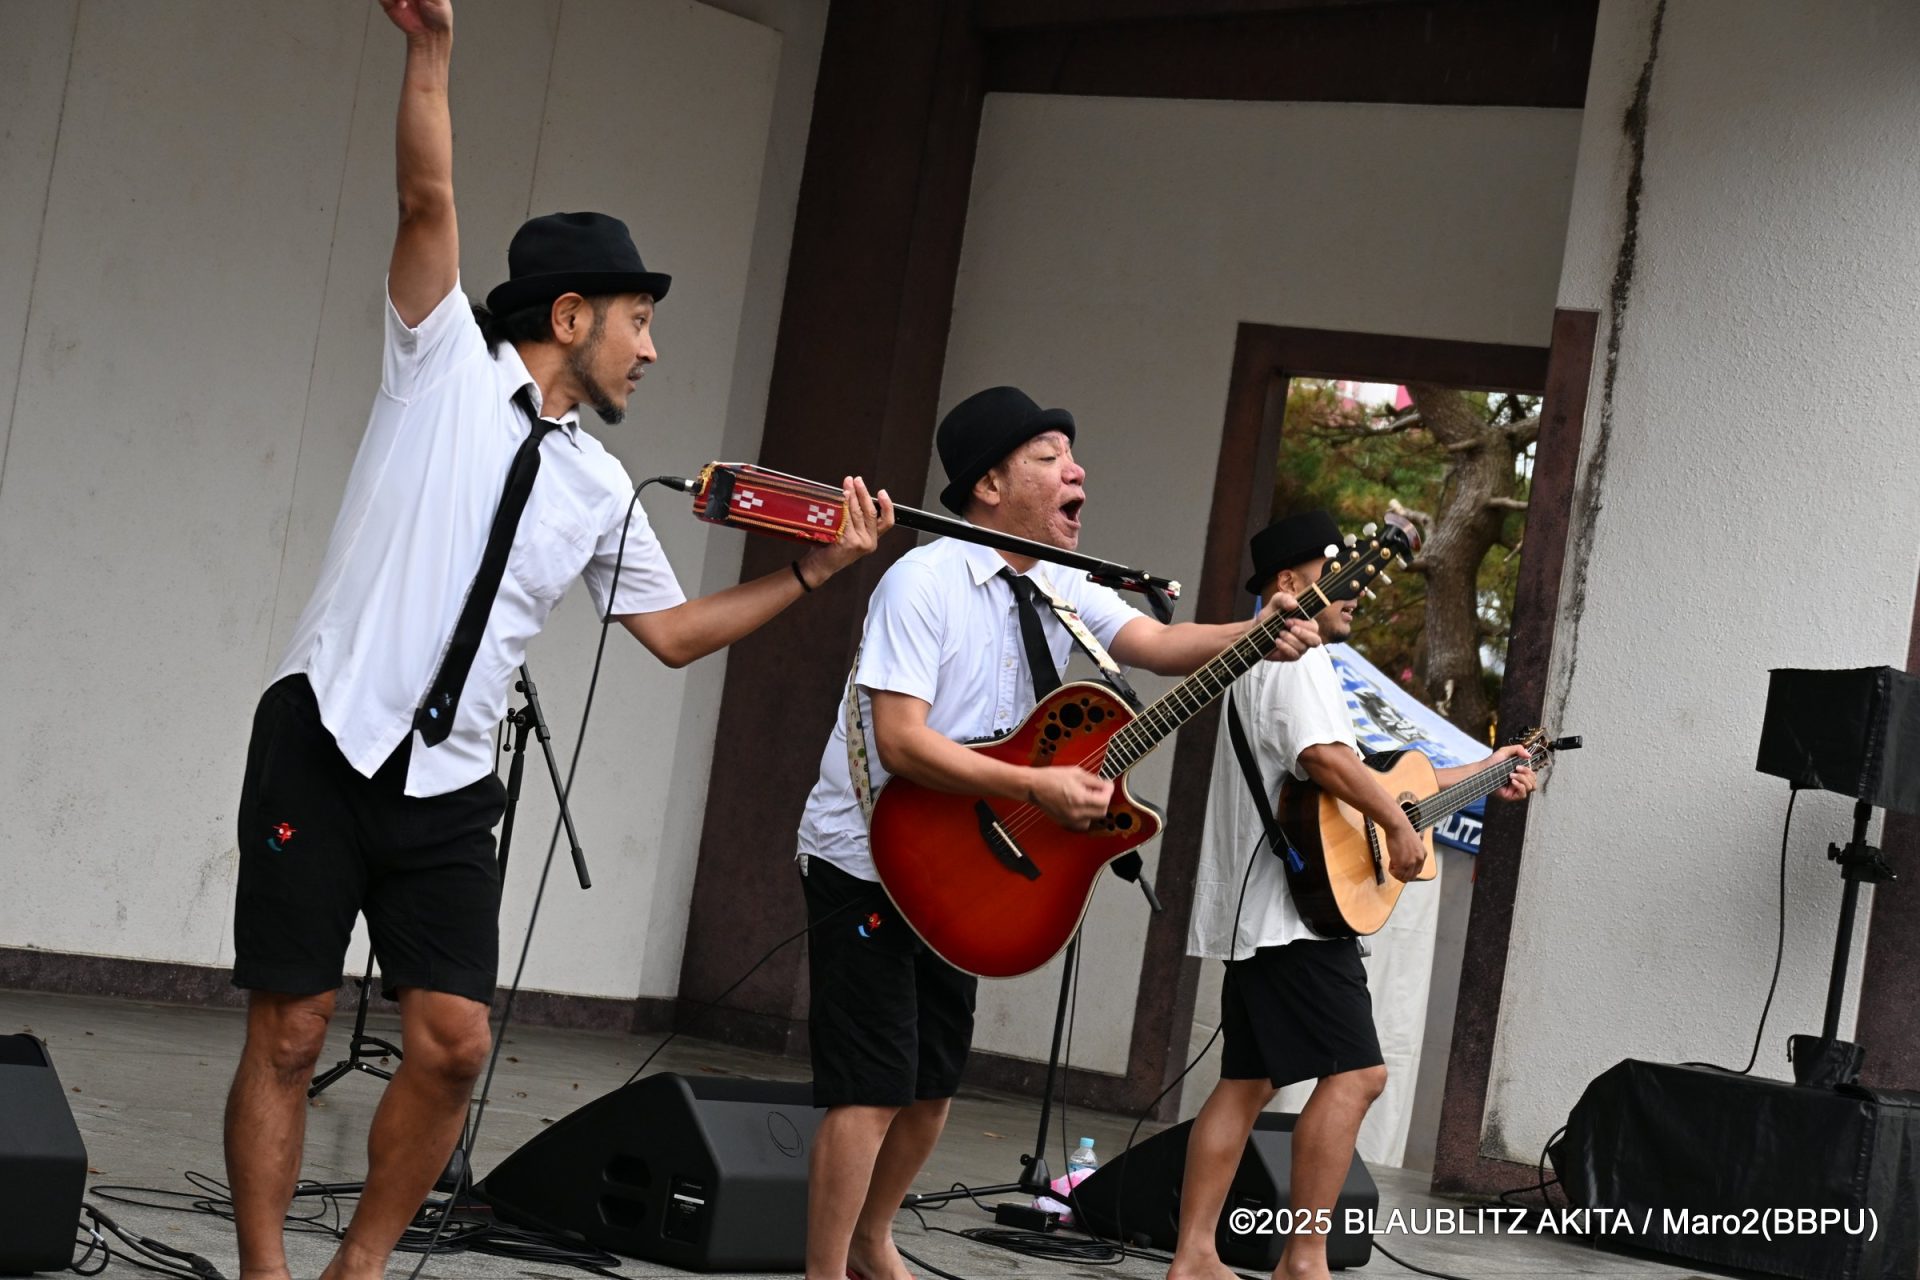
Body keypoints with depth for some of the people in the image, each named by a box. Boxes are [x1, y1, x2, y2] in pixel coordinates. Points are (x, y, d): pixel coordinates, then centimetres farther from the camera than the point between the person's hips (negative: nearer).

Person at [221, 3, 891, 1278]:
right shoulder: (448, 363, 1)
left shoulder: (600, 487, 15)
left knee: (454, 1041, -4)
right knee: (289, 1034, -2)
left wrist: (818, 569, 15)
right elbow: (429, 202, -11)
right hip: (324, 743, -5)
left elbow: (673, 630, 22)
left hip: (447, 787, 5)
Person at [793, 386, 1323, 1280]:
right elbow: (901, 741, -27)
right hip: (871, 864, -8)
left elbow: (1158, 644, -8)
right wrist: (1039, 787, -31)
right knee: (874, 1088, -10)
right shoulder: (925, 583, -19)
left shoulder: (1056, 592, 5)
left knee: (933, 1083, 15)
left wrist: (1260, 636, -27)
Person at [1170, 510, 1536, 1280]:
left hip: (1251, 916, 11)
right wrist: (1399, 826, -15)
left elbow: (1364, 777, 27)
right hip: (1294, 908, -11)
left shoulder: (1272, 665, 25)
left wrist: (1481, 776, 27)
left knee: (1248, 1081, 10)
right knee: (1355, 1072, -12)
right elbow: (1327, 761, -27)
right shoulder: (1297, 661, -9)